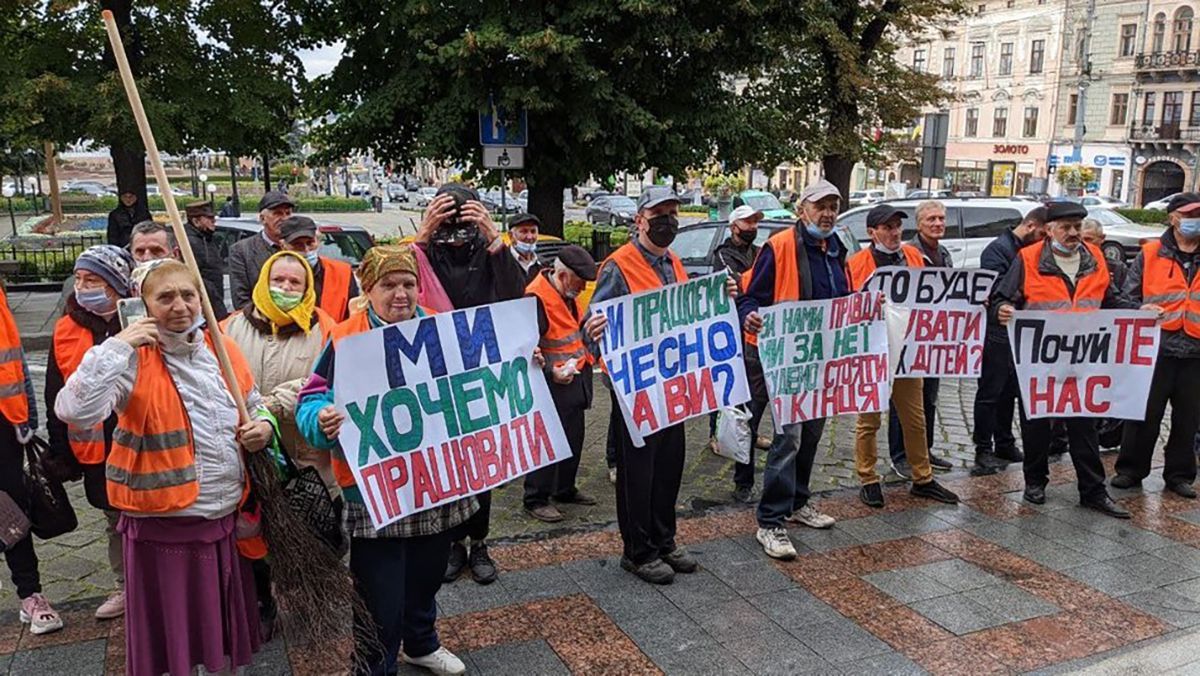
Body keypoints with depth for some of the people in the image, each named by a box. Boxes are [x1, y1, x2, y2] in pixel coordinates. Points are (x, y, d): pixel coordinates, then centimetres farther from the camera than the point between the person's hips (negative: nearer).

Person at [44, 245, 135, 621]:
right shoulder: (67, 332, 1)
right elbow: (57, 402, 7)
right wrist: (61, 451, 7)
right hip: (96, 449, 4)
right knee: (116, 521, 20)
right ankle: (126, 586, 36)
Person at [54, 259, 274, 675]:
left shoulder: (223, 349, 4)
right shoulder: (134, 361, -10)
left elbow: (255, 406, 20)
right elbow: (74, 412, -27)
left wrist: (263, 427, -1)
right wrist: (115, 347, -26)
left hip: (226, 518, 5)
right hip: (163, 522, -4)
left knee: (226, 633, 20)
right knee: (169, 637, 10)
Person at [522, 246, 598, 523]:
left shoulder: (569, 295, 10)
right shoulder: (536, 298, -20)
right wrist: (550, 372, -26)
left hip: (575, 380, 9)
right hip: (552, 385, -9)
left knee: (574, 438, 17)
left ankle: (565, 489, 32)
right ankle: (535, 500, 9)